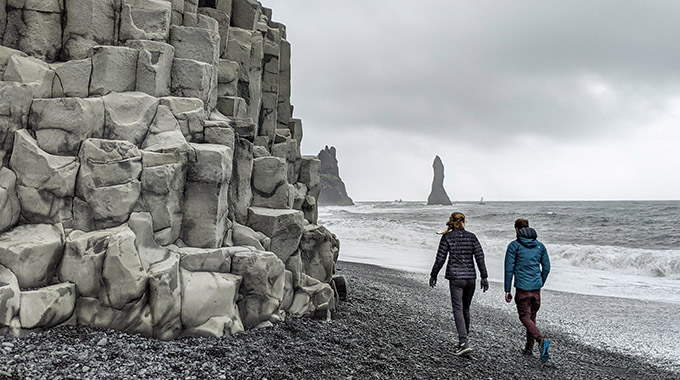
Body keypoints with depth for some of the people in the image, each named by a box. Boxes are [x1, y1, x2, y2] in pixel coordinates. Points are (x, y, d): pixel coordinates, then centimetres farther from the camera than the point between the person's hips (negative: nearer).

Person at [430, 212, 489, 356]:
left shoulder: (447, 237, -3)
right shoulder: (471, 236, 4)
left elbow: (440, 259, -4)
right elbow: (480, 257, 0)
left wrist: (433, 275, 7)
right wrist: (484, 277, 4)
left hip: (455, 277, -3)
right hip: (470, 276, 3)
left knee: (458, 309, -3)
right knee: (466, 309, 17)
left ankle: (464, 343, -16)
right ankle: (462, 342, 26)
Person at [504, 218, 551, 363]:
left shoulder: (514, 246, -6)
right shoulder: (539, 245, 8)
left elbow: (509, 269, -8)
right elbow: (546, 267, 10)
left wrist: (507, 290, -3)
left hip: (522, 287, -5)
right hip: (536, 287, 5)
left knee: (525, 316, 2)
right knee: (532, 316, 17)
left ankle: (541, 340, -21)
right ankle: (529, 348, 24)